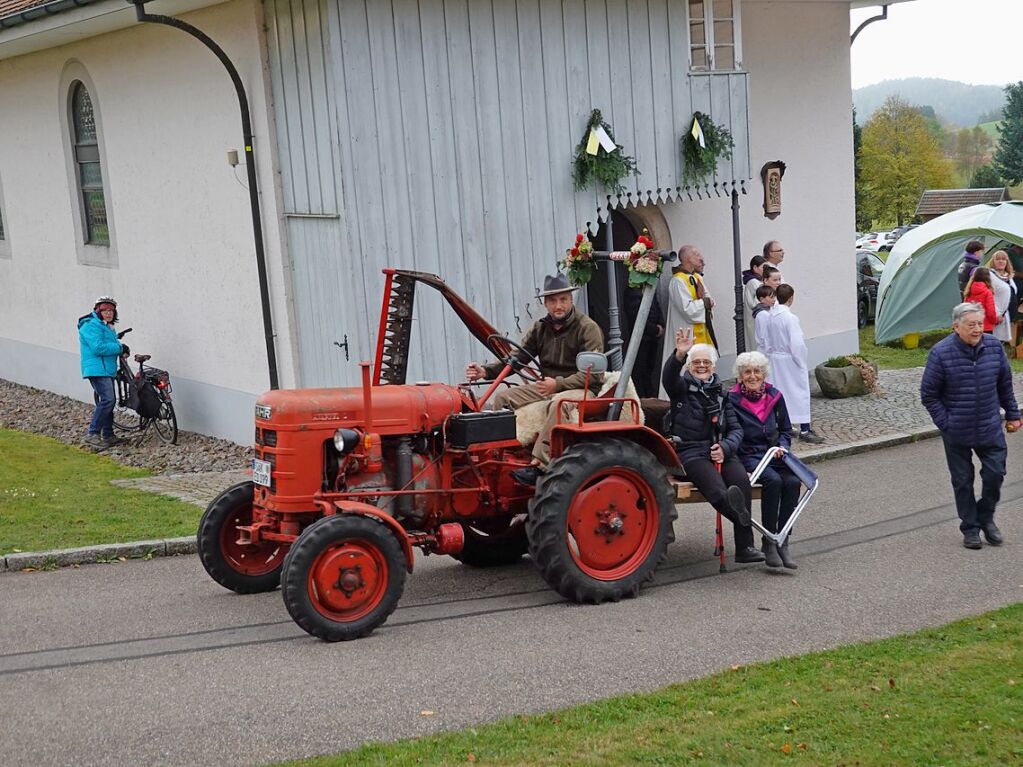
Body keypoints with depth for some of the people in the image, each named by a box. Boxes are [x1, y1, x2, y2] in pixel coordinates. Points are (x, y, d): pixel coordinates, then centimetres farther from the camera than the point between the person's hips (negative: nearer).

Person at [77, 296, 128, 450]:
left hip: (107, 369, 11)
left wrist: (121, 349, 1)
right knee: (107, 399, -21)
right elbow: (98, 348, -23)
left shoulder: (107, 326, 21)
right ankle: (92, 434, -20)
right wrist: (119, 348, -15)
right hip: (97, 369, -11)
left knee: (109, 401, 14)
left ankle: (108, 435, 22)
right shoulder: (91, 325, -13)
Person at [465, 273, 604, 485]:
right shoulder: (540, 328, 9)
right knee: (503, 397, -9)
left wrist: (558, 384, -32)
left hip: (581, 389, -7)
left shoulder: (588, 328, -10)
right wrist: (486, 371, -14)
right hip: (549, 387, 7)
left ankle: (539, 464, -45)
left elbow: (592, 374, -19)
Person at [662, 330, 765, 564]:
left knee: (742, 480, -28)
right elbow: (668, 377, -16)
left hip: (721, 451, 3)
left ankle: (745, 546, -30)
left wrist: (725, 448, -8)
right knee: (717, 489, -32)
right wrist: (679, 355, -36)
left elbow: (736, 429, 14)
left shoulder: (720, 394, 21)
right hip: (691, 452, -3)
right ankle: (738, 513, -65)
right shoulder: (682, 387, 9)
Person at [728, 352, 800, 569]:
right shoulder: (732, 399, -2)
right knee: (773, 481, -32)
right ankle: (769, 543, -23)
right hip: (748, 455, -4)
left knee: (792, 482, -26)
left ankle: (782, 542, -22)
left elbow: (786, 429, 19)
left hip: (774, 453, 4)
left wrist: (782, 447, 0)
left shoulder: (774, 396, 10)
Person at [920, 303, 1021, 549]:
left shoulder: (994, 348, -4)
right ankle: (970, 527, 24)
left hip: (990, 429, 3)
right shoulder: (941, 353, -15)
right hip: (957, 434, -3)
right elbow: (928, 395, -8)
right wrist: (945, 423, -11)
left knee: (995, 474, 5)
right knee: (963, 481, 9)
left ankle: (986, 518, 29)